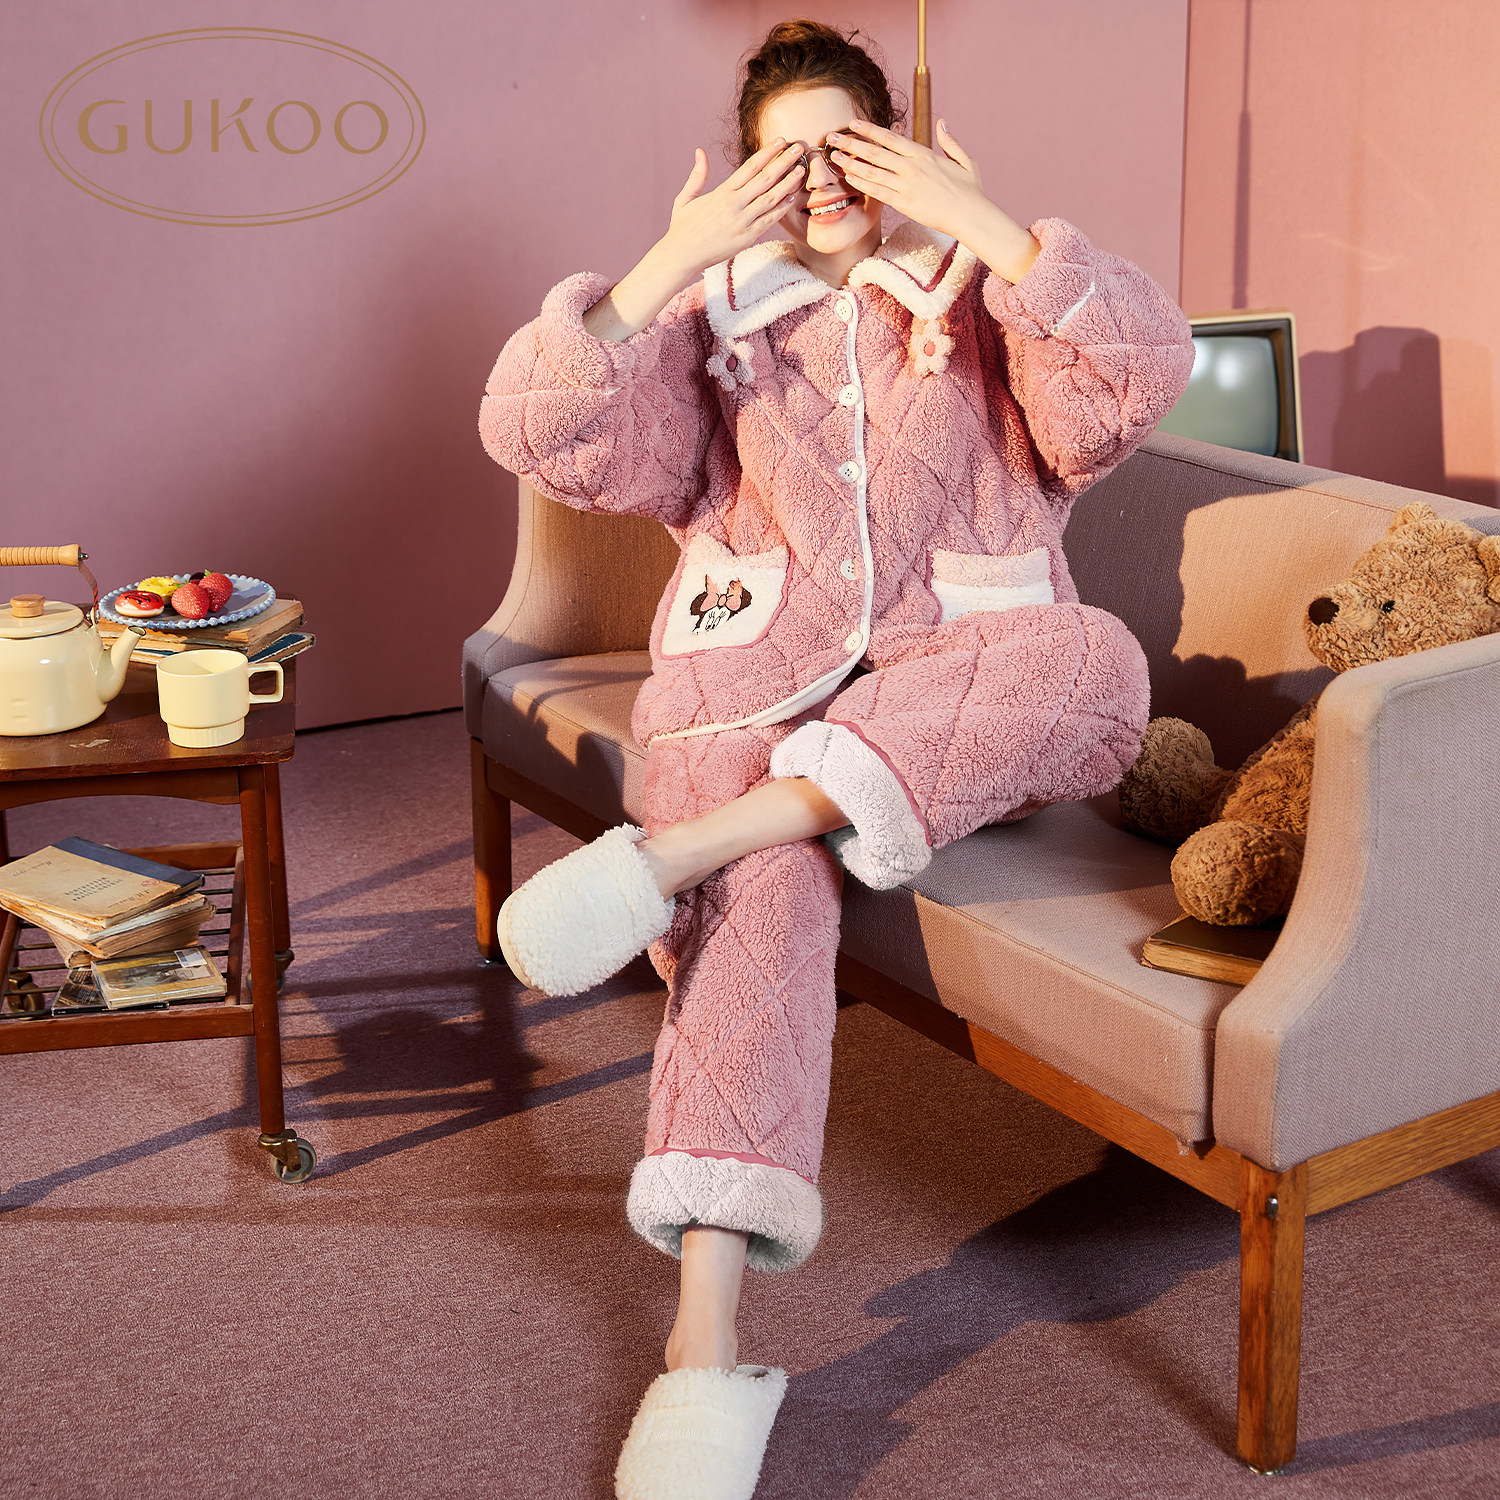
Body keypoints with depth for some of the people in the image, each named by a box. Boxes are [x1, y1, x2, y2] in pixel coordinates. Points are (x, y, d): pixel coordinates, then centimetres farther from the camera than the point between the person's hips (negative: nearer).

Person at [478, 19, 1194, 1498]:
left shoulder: (982, 303, 13)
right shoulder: (712, 320, 15)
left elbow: (1137, 379, -9)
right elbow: (536, 434, -3)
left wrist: (983, 226, -13)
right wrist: (671, 261, -11)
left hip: (951, 696, 1)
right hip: (757, 690, 0)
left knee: (1094, 659, -33)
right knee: (759, 907, -32)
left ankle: (669, 850, -37)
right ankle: (704, 1345, -39)